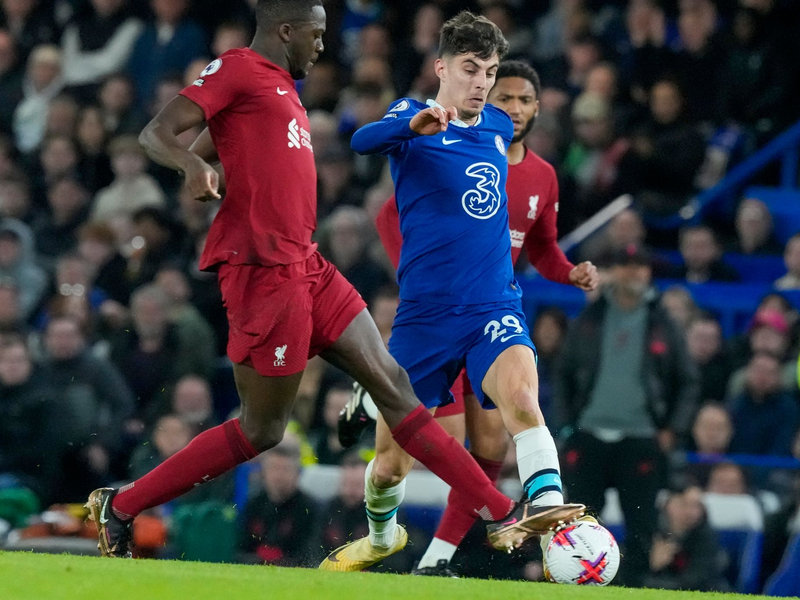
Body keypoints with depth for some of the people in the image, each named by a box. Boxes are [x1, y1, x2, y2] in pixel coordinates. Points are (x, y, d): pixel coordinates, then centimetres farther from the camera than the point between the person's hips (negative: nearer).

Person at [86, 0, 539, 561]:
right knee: (262, 429, -4)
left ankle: (501, 513, 6)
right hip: (265, 268, -10)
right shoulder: (238, 69, -5)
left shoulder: (280, 87, 22)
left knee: (391, 383, 6)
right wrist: (193, 165, -32)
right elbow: (157, 133, -13)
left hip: (305, 267, 10)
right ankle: (120, 507, 6)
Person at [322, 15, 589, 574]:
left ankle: (549, 510, -48)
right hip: (424, 313, -2)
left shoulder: (499, 127, 12)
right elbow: (363, 141, -27)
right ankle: (382, 534, 38)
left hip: (495, 308, 2)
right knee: (390, 463, 8)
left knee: (520, 394, -31)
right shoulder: (413, 119, -3)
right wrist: (412, 124, -46)